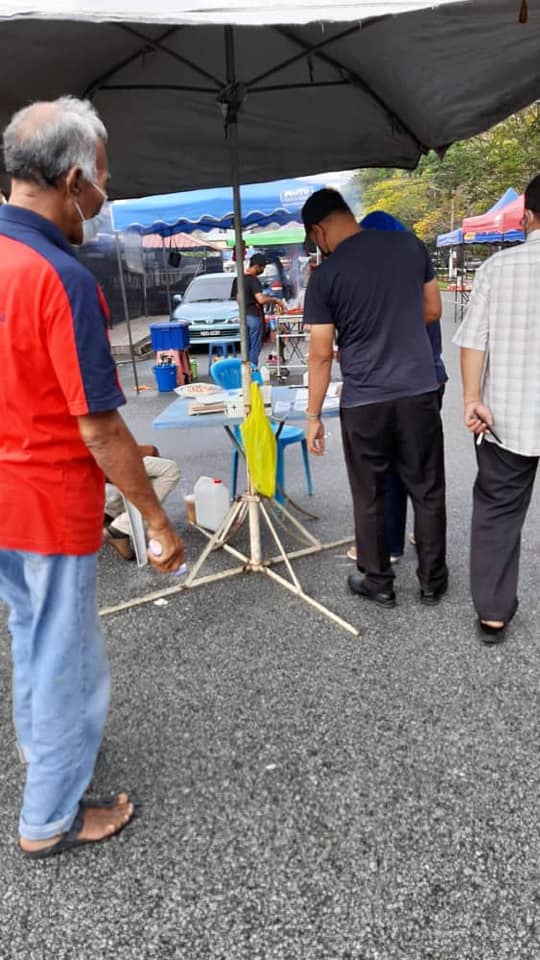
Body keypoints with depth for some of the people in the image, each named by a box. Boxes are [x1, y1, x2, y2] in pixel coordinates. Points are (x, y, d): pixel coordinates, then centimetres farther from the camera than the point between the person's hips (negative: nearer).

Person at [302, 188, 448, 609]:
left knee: (369, 498, 13)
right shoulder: (410, 244, 2)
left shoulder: (326, 275, -8)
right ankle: (433, 581, 27)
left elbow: (321, 355, -7)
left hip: (363, 402, -3)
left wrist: (313, 415, 2)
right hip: (419, 392, 3)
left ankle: (379, 582, 26)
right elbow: (433, 310, 12)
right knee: (427, 492, 14)